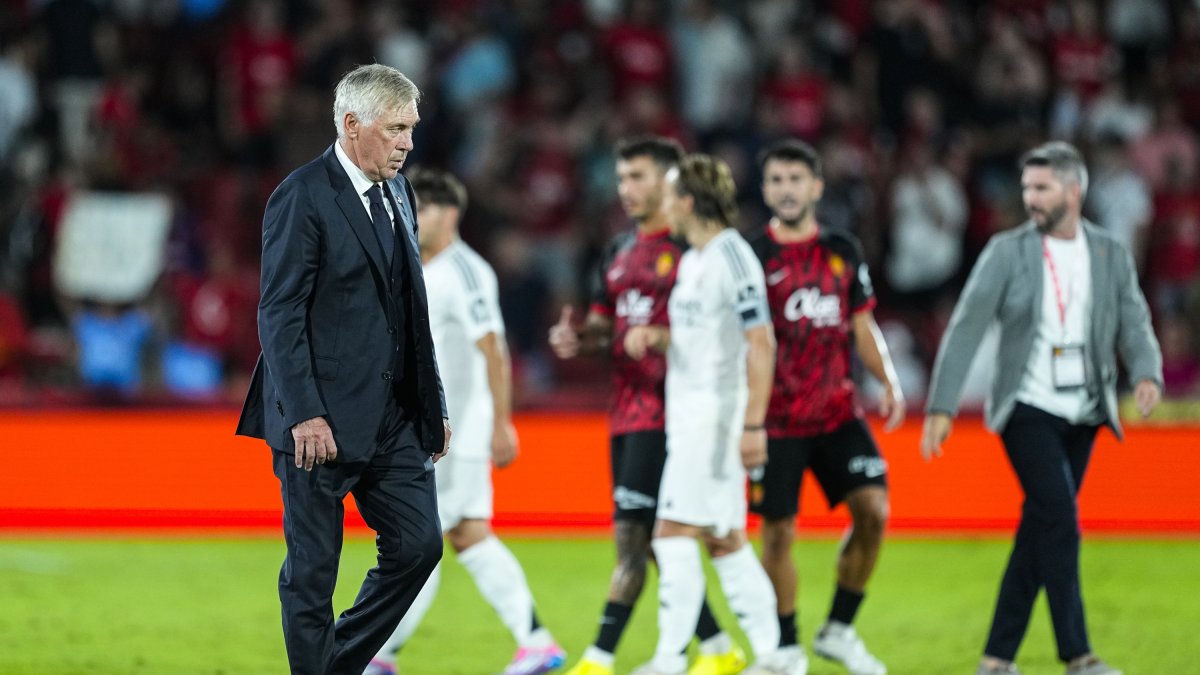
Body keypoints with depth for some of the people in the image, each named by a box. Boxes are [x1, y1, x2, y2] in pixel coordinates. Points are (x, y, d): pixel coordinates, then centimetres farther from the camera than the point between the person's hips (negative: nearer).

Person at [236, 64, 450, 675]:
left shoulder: (396, 191, 13)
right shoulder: (304, 196, -12)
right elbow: (279, 314, -16)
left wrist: (432, 403, 14)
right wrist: (304, 415, -22)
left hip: (394, 416, 7)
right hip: (323, 420, -7)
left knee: (419, 544, 3)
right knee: (312, 571, 0)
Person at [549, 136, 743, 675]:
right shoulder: (620, 251, 16)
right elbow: (604, 323, 23)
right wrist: (577, 341, 1)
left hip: (668, 413, -9)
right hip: (627, 413, 9)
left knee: (631, 536, -12)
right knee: (653, 540, 11)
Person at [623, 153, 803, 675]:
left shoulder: (731, 257, -14)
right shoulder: (691, 260, 15)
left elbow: (761, 342, -18)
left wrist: (754, 425, -23)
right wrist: (652, 337, 3)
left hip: (715, 412, -10)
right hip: (686, 412, 10)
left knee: (675, 533, -12)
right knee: (724, 539, 10)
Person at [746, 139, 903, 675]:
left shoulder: (843, 251, 9)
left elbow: (862, 326, 15)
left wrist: (888, 381, 1)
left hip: (837, 413, 4)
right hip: (778, 422, -4)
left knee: (873, 511, -8)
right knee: (778, 534, -2)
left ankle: (838, 630, 8)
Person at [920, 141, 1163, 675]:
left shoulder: (1111, 255, 6)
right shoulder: (1008, 251, -2)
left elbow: (1134, 325, 2)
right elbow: (966, 326, -4)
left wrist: (1146, 374, -20)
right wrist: (941, 406, -11)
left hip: (1082, 415, 4)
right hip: (1029, 410, -4)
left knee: (1039, 532, 6)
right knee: (1061, 523, -15)